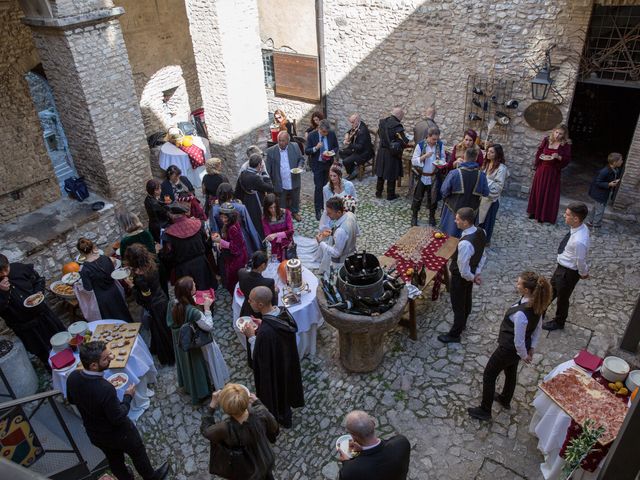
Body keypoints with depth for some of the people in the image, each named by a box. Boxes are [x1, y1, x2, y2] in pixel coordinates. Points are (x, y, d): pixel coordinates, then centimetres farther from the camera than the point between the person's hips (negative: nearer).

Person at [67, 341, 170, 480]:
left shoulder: (72, 377, -22)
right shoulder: (105, 389, -42)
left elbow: (71, 400, 1)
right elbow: (118, 419, -27)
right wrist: (128, 396, -14)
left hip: (94, 434, 5)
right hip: (118, 434, -5)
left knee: (114, 459, 31)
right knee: (138, 453, 25)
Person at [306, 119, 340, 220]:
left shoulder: (332, 134, -5)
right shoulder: (312, 136, -12)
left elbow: (336, 147, 8)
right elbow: (306, 151, -10)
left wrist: (332, 152, -15)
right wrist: (315, 148, -28)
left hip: (329, 163, 3)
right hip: (317, 164, -3)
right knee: (318, 187, -4)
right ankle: (318, 210, 4)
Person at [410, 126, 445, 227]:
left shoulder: (440, 144, -6)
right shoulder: (420, 145, -14)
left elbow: (443, 157, 7)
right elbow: (413, 161, -13)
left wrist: (440, 161, -17)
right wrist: (424, 156, -27)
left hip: (434, 176, 2)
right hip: (422, 176, -2)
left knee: (433, 198, 12)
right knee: (418, 197, 8)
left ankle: (432, 216, 32)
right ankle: (414, 216, 25)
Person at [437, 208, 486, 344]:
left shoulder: (465, 244, -40)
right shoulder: (481, 232, -12)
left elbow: (463, 270, -30)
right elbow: (482, 256, 1)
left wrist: (472, 278, -11)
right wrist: (477, 274, 2)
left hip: (461, 277, -8)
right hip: (472, 273, 8)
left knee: (458, 306, 13)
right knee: (466, 299, 29)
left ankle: (454, 335, 34)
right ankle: (462, 323, 54)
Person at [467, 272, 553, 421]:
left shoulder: (521, 313, -40)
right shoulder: (536, 304, -14)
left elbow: (519, 341, -26)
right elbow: (538, 328, 1)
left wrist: (524, 356, -7)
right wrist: (532, 348, 11)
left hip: (508, 349, -8)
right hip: (516, 348, 8)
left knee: (489, 375, 13)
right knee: (511, 372, 31)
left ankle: (485, 410, 32)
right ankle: (505, 400, 57)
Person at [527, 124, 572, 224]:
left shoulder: (566, 145, -8)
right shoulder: (546, 140, 0)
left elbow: (567, 160, -7)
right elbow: (539, 152, 11)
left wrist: (558, 157, -23)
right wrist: (542, 156, -8)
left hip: (553, 172, -3)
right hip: (542, 170, 3)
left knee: (550, 194, 2)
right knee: (538, 191, 11)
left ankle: (545, 216, 10)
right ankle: (535, 212, 24)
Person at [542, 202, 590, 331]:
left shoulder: (579, 241, -40)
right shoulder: (580, 227, -11)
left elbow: (581, 261, -24)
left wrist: (583, 273, -5)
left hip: (568, 272, -8)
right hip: (562, 266, 8)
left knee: (562, 298, 18)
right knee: (551, 290, 28)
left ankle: (558, 322, 44)